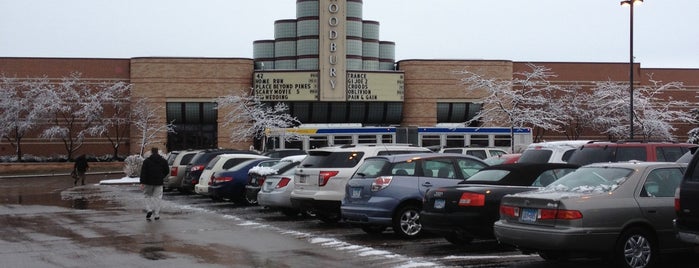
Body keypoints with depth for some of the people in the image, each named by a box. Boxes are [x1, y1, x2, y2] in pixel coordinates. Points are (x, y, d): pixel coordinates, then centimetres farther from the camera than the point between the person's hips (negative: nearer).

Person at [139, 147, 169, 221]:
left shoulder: (146, 161, -2)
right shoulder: (163, 161, 5)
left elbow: (143, 172, -9)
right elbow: (167, 171, 9)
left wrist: (142, 183, -11)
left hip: (149, 182, -1)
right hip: (159, 183, 1)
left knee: (148, 196, 14)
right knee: (157, 197, 6)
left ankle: (149, 210, -6)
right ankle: (156, 215, 5)